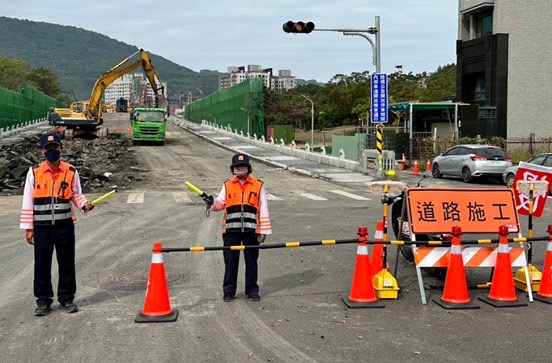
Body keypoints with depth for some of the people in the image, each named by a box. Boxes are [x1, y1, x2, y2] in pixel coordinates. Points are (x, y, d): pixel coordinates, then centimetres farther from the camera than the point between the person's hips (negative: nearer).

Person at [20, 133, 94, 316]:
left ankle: (66, 299, 21)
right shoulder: (34, 172, -2)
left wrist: (85, 204, -15)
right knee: (42, 265, 7)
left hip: (65, 226, 1)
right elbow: (28, 202, 0)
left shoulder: (71, 172, 0)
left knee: (67, 264, 7)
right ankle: (43, 301, 20)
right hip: (42, 227, 0)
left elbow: (76, 194, 8)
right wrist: (28, 228, -1)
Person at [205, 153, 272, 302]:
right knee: (230, 261, 5)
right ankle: (229, 291, 15)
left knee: (251, 260, 8)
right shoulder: (227, 185, 10)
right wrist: (212, 203, -21)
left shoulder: (258, 186, 5)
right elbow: (221, 203, 3)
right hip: (231, 229, 1)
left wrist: (264, 231, -1)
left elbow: (263, 210, 4)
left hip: (251, 229, -1)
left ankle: (252, 290, 20)